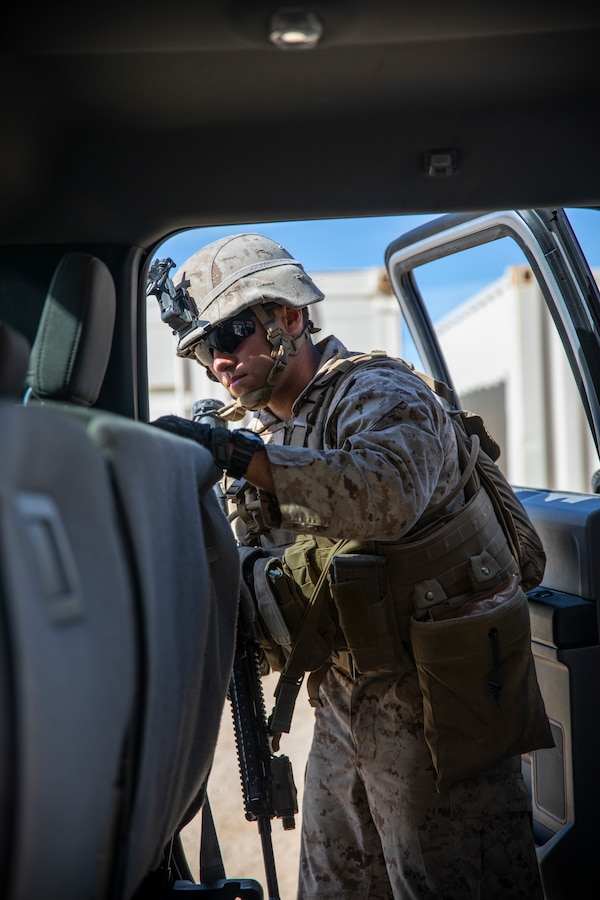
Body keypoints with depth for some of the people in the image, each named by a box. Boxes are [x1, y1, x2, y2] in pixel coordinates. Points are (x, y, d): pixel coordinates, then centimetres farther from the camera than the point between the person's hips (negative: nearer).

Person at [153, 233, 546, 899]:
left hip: (433, 700, -8)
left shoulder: (376, 392, -14)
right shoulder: (265, 430, 12)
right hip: (343, 700, 8)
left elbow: (389, 493, -37)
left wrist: (236, 453, -40)